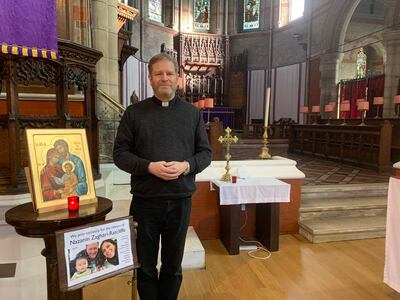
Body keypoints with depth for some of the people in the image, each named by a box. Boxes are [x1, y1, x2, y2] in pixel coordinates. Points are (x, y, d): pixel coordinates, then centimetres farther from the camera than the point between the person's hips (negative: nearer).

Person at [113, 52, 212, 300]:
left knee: (173, 267, 17)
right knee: (145, 267, 15)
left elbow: (206, 152, 6)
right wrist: (149, 167, -18)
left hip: (180, 200, 1)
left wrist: (186, 166, -15)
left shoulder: (193, 113, 6)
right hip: (145, 200, -1)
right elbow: (120, 153, -1)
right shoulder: (134, 112, 1)